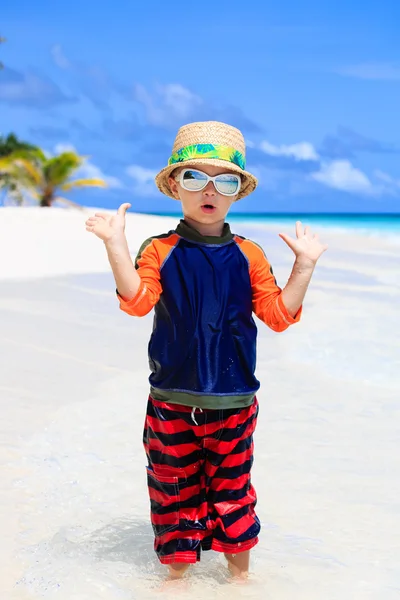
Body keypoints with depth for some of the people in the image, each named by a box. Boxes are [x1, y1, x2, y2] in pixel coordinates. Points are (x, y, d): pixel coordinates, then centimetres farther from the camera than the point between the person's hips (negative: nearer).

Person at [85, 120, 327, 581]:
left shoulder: (247, 255, 2)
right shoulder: (160, 250, -4)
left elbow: (278, 314, -1)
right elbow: (136, 300, -20)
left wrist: (305, 263, -7)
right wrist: (116, 243, -27)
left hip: (233, 399, 1)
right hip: (172, 399, -1)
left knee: (232, 483, 12)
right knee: (174, 484, 10)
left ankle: (239, 569, 30)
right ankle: (178, 566, 28)